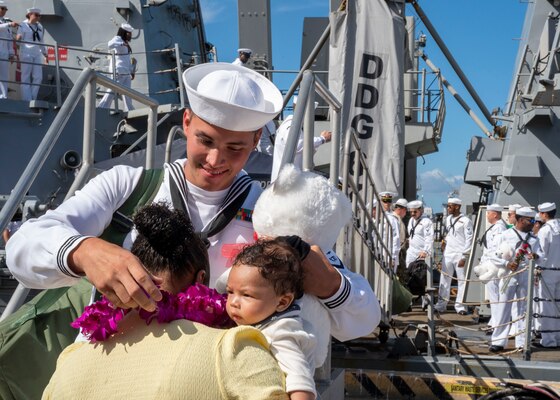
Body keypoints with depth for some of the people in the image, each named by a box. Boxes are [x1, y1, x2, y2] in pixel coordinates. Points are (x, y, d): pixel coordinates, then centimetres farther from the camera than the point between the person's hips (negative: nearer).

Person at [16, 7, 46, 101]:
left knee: (38, 77, -1)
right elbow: (18, 39, -6)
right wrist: (18, 38, -27)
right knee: (26, 77, -3)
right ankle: (27, 100, -2)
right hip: (26, 54, -5)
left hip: (37, 54, 5)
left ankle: (32, 98, 9)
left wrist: (45, 54, 19)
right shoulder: (23, 25, -2)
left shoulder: (40, 27, 14)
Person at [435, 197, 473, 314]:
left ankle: (461, 307, 5)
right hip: (447, 254, 6)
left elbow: (469, 240, -10)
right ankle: (441, 305, 11)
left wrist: (464, 257, -13)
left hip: (459, 255, -6)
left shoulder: (465, 221, -8)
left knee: (462, 281, 0)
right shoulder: (448, 219, 12)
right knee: (444, 279, 6)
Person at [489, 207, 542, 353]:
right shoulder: (505, 235, 1)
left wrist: (536, 256, -18)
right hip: (509, 275, -3)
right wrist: (506, 263, -17)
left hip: (526, 276, 3)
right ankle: (498, 342, 6)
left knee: (524, 309, 8)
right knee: (503, 308, -1)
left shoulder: (533, 239, 12)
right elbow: (495, 256, -1)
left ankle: (522, 343, 15)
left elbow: (541, 256, 5)